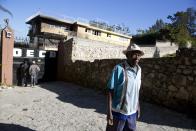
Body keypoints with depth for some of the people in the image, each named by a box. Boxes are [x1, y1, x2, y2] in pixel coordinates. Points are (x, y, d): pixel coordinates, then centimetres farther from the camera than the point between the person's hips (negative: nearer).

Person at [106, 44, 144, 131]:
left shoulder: (138, 70, 2)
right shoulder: (119, 68, -17)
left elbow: (137, 90, 11)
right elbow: (110, 90, -15)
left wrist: (138, 106, 14)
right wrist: (109, 112, -16)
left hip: (132, 112, 6)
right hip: (118, 112, -5)